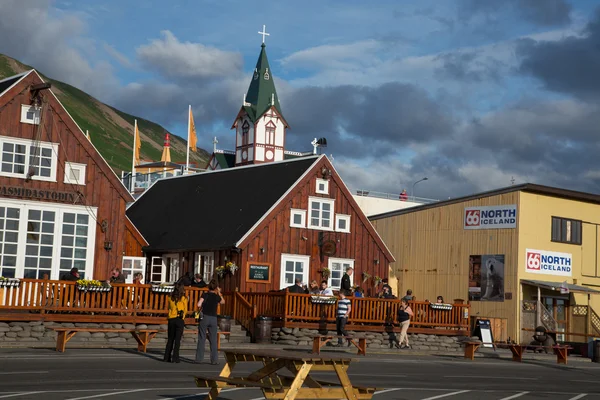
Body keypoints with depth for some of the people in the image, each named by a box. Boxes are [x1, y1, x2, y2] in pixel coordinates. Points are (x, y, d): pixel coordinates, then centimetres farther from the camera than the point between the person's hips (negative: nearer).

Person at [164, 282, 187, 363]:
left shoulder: (170, 298, 4)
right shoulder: (184, 298, -3)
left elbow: (169, 308, 10)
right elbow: (185, 310, 4)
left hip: (171, 319, 3)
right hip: (180, 319, -3)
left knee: (170, 339, 12)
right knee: (177, 339, 0)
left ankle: (167, 357, 12)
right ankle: (175, 358, -3)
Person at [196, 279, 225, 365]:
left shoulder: (205, 295, -5)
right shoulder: (217, 297, 3)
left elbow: (199, 304, -16)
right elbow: (223, 302, 25)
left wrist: (200, 308, 5)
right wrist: (219, 293, 23)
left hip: (204, 317, -1)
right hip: (213, 318, 1)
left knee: (201, 339, 5)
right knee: (213, 340, 6)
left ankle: (199, 359, 4)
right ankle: (214, 360, 4)